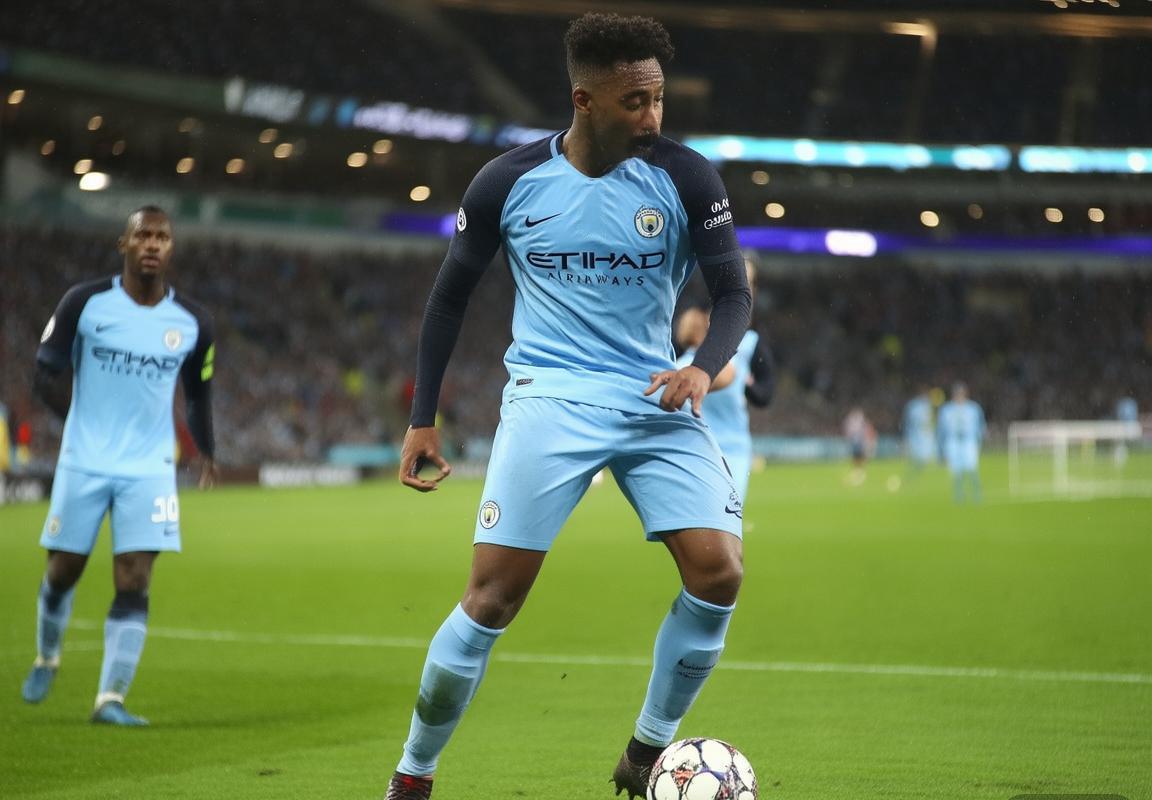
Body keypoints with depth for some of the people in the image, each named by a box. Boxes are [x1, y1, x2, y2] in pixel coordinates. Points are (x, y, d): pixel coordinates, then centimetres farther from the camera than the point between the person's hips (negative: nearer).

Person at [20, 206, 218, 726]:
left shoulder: (191, 323, 0)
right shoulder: (85, 303, -7)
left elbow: (199, 393, 16)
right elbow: (46, 372, 0)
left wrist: (206, 453, 17)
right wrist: (83, 420, -7)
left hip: (149, 470, 1)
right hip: (83, 464, -1)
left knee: (134, 585, -9)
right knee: (63, 571, 9)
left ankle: (111, 698, -8)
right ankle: (47, 658, 37)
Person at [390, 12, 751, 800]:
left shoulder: (685, 179, -4)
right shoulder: (509, 181, -3)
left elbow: (734, 294, 2)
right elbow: (451, 296, 9)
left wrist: (704, 368, -20)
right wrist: (423, 419, 8)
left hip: (657, 402, 2)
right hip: (550, 399, -2)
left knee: (720, 571, -14)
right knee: (493, 595, -10)